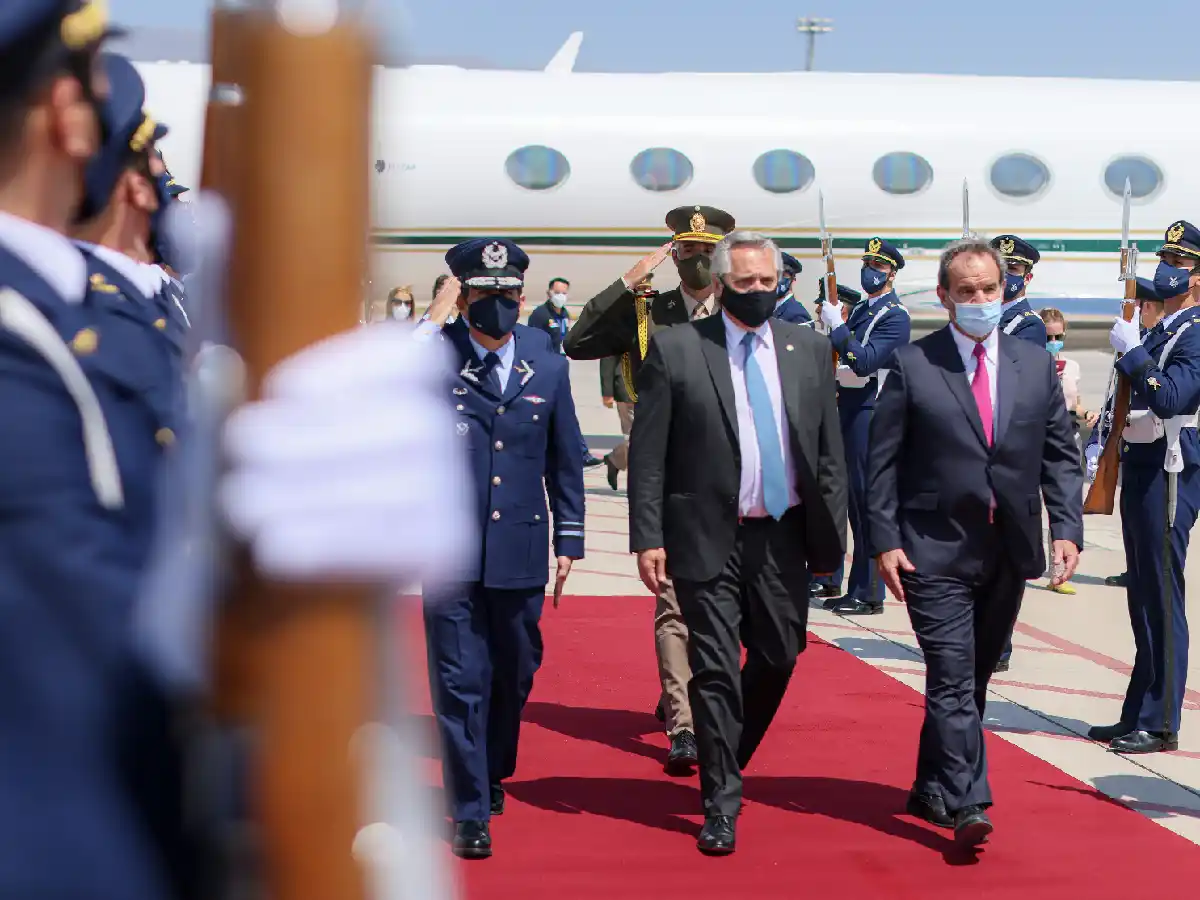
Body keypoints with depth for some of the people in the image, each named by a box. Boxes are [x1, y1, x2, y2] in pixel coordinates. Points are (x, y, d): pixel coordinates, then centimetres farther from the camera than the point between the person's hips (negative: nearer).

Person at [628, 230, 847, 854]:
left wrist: (831, 531, 5)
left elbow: (829, 451, 10)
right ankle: (721, 802, 9)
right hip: (708, 538, -3)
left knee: (778, 657, 10)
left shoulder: (809, 350, 7)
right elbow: (647, 454, -4)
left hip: (784, 537, 4)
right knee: (716, 669, -2)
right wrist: (648, 538, -10)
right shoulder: (675, 349, -3)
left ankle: (728, 760, 36)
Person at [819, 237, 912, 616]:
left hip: (870, 412, -9)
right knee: (855, 500, 11)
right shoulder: (860, 311, 17)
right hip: (849, 409, 9)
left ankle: (869, 595, -4)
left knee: (868, 499, -7)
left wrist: (836, 327, -21)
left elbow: (866, 361, -21)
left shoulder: (895, 316, -9)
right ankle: (857, 589, 17)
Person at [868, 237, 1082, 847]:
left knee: (971, 679, 12)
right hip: (936, 551, -4)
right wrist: (885, 540, -9)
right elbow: (883, 461, -2)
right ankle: (967, 807, -13)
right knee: (952, 679, -11)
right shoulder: (911, 365, -2)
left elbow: (1059, 455, 9)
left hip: (1009, 552, 4)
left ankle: (931, 789, 26)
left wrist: (1067, 528, -3)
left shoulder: (1035, 365, 8)